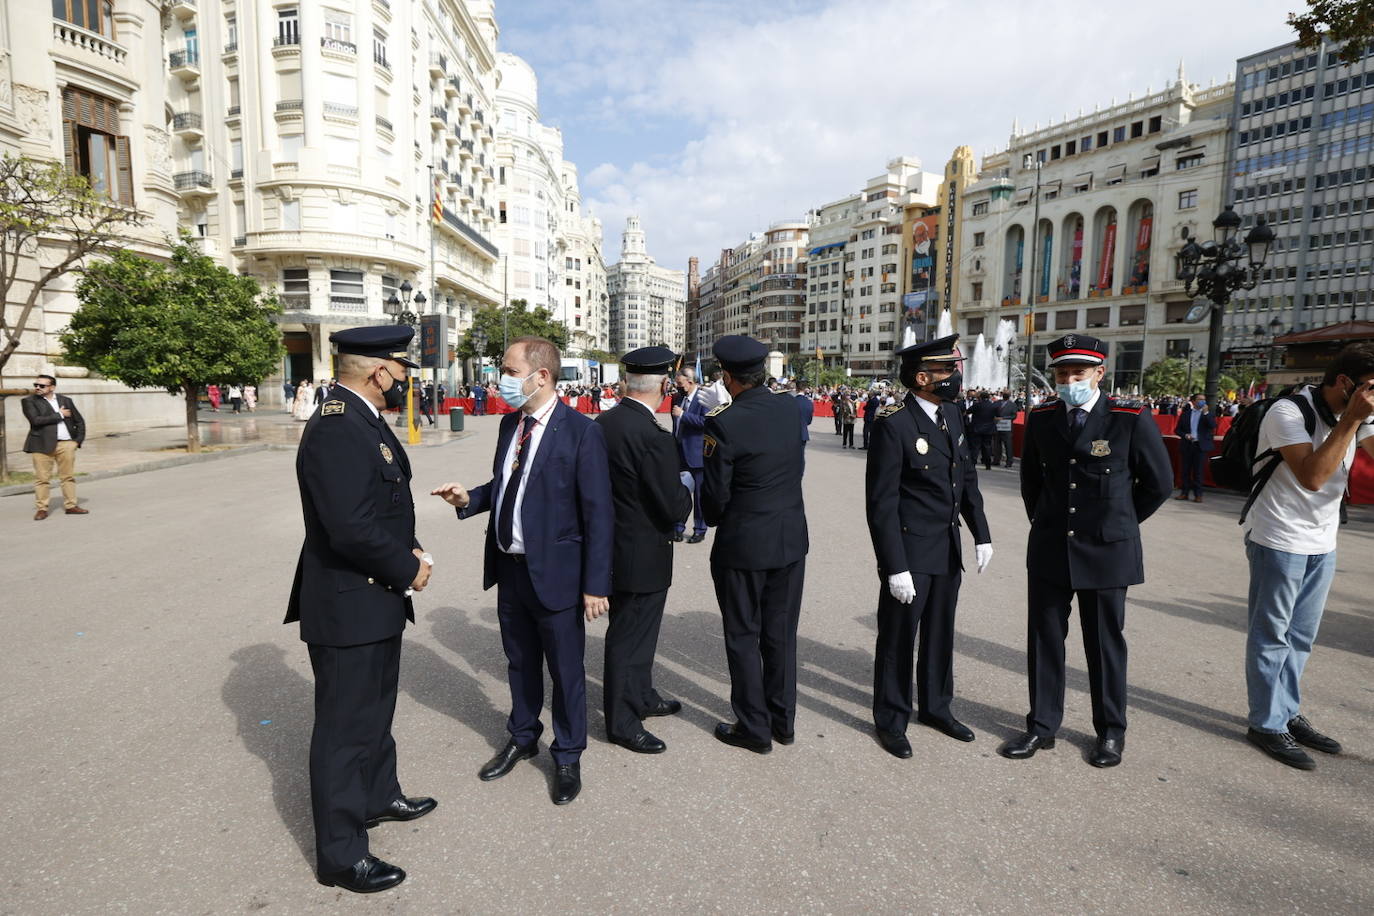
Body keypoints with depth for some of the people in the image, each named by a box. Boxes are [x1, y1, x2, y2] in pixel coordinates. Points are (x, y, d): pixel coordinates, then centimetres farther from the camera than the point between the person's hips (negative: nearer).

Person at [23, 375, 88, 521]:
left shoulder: (65, 400, 12)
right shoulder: (29, 401, 2)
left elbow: (79, 421, 18)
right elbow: (36, 420, -14)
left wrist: (78, 440, 8)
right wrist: (59, 415, -7)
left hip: (67, 444, 3)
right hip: (42, 445, -3)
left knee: (68, 476, 6)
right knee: (42, 478, -1)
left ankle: (71, 506, 13)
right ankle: (41, 509, 5)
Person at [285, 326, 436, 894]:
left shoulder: (363, 419, 7)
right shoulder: (337, 430, -26)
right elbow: (351, 528, -32)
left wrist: (409, 550, 0)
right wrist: (408, 570, -17)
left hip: (377, 600, 10)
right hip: (348, 606, -10)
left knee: (376, 710, 26)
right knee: (345, 727, 6)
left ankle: (379, 796, 47)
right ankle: (341, 854, 24)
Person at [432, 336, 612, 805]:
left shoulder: (580, 431, -16)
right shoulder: (510, 423, 5)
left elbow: (598, 512, -16)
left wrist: (596, 584, -17)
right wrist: (469, 498, -5)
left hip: (555, 573, -6)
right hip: (509, 568, 6)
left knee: (565, 670, 11)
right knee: (520, 663, 23)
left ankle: (567, 756, 34)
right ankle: (522, 737, 46)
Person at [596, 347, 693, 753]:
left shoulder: (602, 423, -1)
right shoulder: (654, 437, -26)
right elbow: (674, 511, -23)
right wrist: (686, 484, -2)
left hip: (613, 547, 9)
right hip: (642, 556, -9)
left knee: (636, 630, 25)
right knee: (630, 637, 8)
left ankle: (642, 697, 45)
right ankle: (623, 723, 26)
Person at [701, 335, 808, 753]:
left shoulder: (724, 423, -18)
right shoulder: (789, 410, -1)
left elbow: (715, 493, -12)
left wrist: (714, 519, 8)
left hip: (743, 545, -6)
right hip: (791, 540, 6)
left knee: (744, 636, 10)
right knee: (781, 633, 17)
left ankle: (755, 728, 22)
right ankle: (783, 720, 31)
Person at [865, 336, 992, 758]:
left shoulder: (952, 413, 5)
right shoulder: (893, 424, -19)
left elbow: (967, 478, 14)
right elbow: (881, 503, -19)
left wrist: (981, 533, 8)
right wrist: (895, 567, -20)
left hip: (948, 550, 7)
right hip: (910, 552, -7)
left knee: (940, 633, 20)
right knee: (898, 637, 8)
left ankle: (936, 707, 40)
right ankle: (891, 720, 26)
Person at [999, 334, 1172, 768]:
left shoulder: (1132, 419, -11)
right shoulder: (1040, 417, -1)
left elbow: (1159, 482, 2)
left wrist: (1120, 522, 9)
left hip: (1106, 552, -3)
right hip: (1048, 549, 3)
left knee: (1105, 642, 11)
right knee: (1044, 638, 9)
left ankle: (1111, 732, 29)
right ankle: (1042, 726, 23)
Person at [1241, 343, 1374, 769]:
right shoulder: (1289, 412, -17)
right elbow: (1312, 476, -26)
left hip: (1322, 542, 7)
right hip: (1279, 539, -7)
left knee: (1301, 636, 15)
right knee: (1271, 634, 2)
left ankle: (1287, 713, 28)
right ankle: (1266, 723, 12)